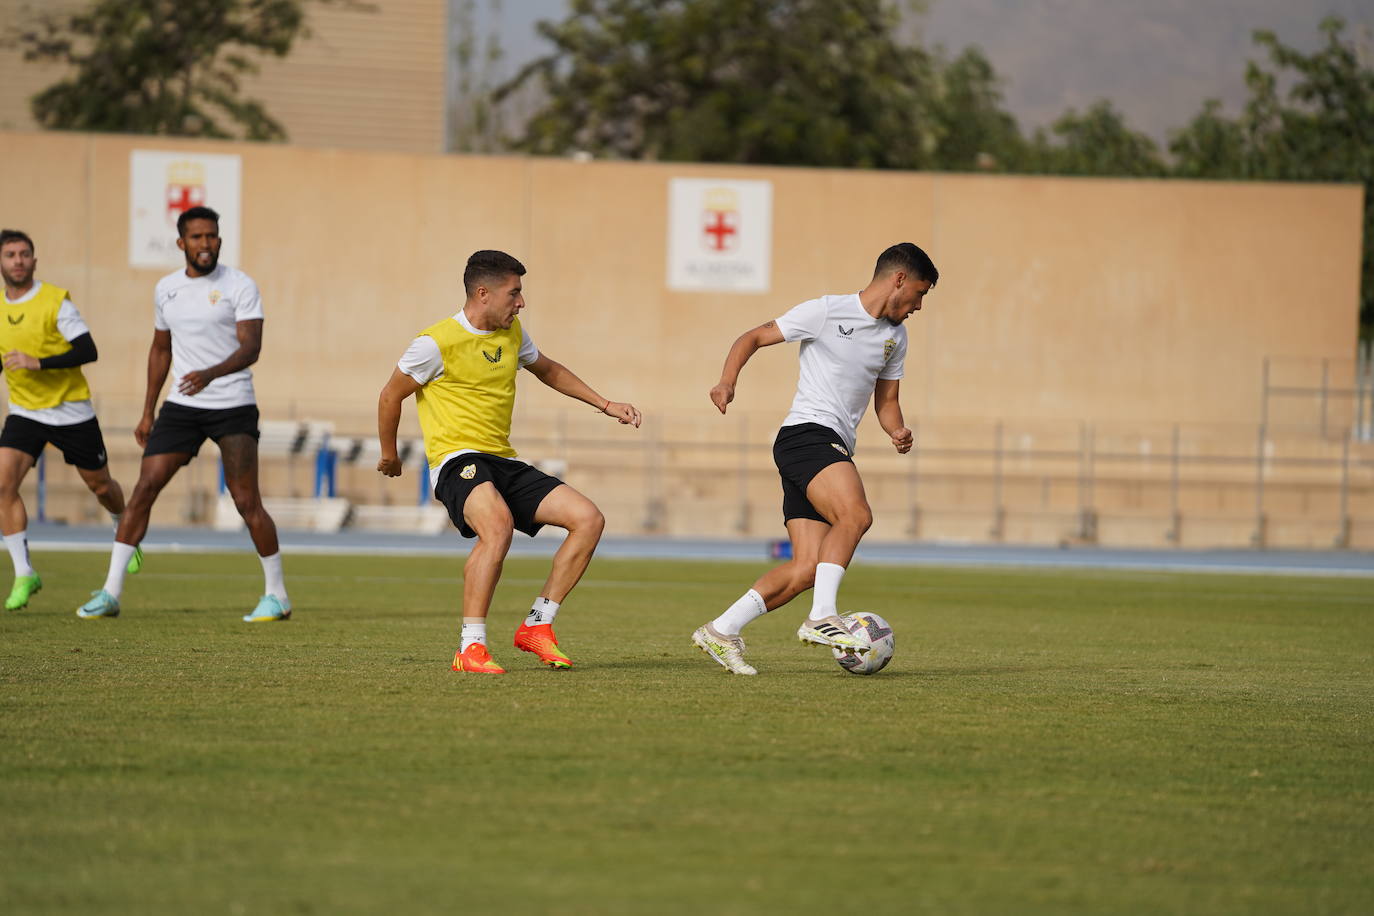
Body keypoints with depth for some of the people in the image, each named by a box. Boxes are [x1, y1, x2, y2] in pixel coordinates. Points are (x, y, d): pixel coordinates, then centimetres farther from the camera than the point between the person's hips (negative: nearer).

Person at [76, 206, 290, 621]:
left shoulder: (240, 286, -8)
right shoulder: (166, 289, 9)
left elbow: (251, 348, -18)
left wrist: (210, 374, -36)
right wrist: (148, 412, 19)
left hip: (233, 407, -4)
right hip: (182, 407, 4)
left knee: (247, 502, -8)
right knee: (144, 489, -4)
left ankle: (277, 595, 7)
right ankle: (110, 593, -2)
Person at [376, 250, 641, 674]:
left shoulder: (512, 333, 13)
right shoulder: (439, 342, -9)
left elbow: (548, 370, 33)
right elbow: (390, 396, 3)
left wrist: (606, 405, 28)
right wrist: (389, 456, 15)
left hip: (504, 463, 8)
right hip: (457, 462, -8)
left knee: (589, 518, -8)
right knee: (498, 523, -39)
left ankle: (537, 626, 1)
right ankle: (470, 649, -33)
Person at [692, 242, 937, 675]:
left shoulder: (895, 337, 20)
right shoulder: (827, 312, -2)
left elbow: (886, 401, 27)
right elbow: (753, 337, 2)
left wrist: (897, 432, 4)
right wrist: (727, 380, -15)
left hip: (836, 452, 8)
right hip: (806, 433, -8)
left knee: (806, 568, -4)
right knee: (855, 514, -31)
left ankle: (720, 632, 2)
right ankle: (822, 618, -31)